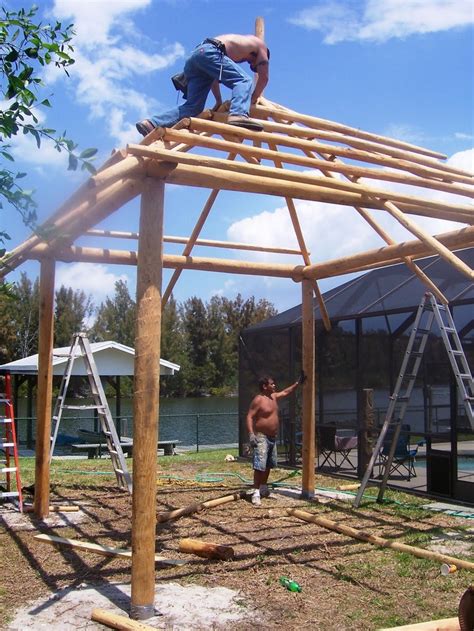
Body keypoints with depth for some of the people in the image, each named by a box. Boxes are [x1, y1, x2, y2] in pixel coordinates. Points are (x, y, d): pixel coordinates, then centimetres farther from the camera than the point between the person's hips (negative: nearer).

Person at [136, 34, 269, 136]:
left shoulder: (237, 41, 41)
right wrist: (253, 99, 27)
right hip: (210, 52, -7)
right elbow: (264, 77, 17)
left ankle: (152, 123, -9)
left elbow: (213, 76, 35)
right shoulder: (260, 45, 23)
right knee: (244, 81, -9)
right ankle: (239, 114, -38)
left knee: (193, 107, 2)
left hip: (196, 53, 7)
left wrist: (219, 101, 31)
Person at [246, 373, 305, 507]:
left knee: (269, 465, 16)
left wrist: (299, 382, 23)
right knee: (260, 465, -13)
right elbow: (249, 417, -18)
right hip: (261, 437, -9)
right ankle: (256, 492, -11)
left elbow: (286, 392, 25)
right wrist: (251, 434, -28)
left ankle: (263, 488, 30)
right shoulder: (258, 400, -15)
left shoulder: (273, 396, 10)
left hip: (272, 437, 9)